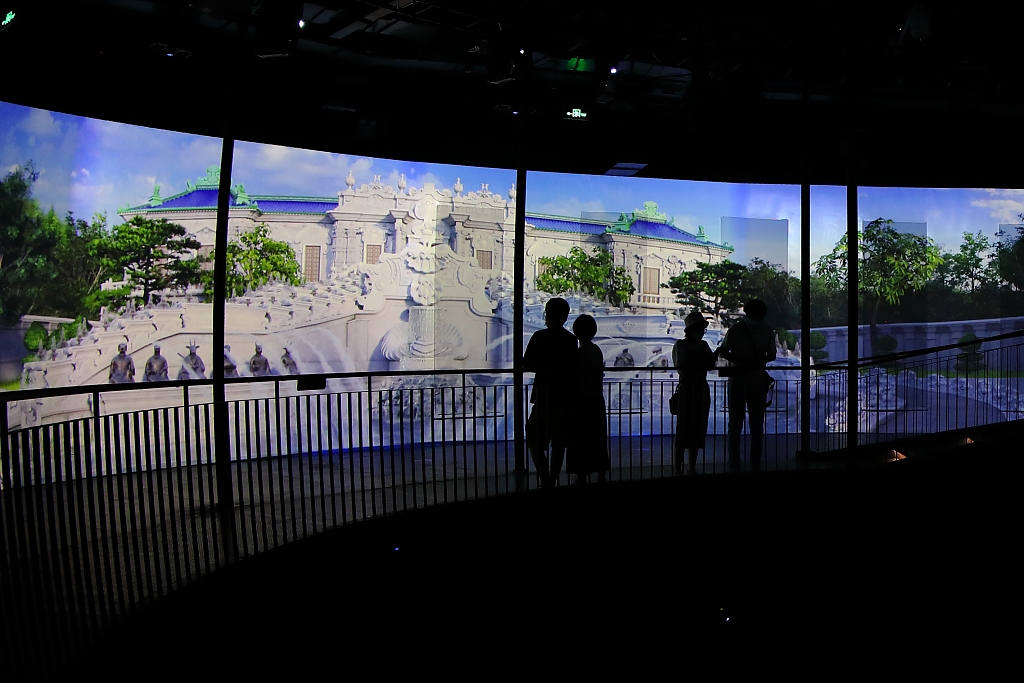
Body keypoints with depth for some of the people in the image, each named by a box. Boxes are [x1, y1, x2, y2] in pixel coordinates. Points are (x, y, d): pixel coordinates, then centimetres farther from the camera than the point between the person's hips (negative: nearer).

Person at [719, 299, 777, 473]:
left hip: (758, 381, 3)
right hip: (738, 379, -2)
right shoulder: (736, 329, -1)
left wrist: (760, 359, -9)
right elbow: (723, 351, 4)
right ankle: (734, 467, 3)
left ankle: (755, 466, 12)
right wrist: (737, 361, -15)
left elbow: (771, 356, 12)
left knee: (757, 425, 5)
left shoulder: (767, 332, 7)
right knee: (735, 425, -1)